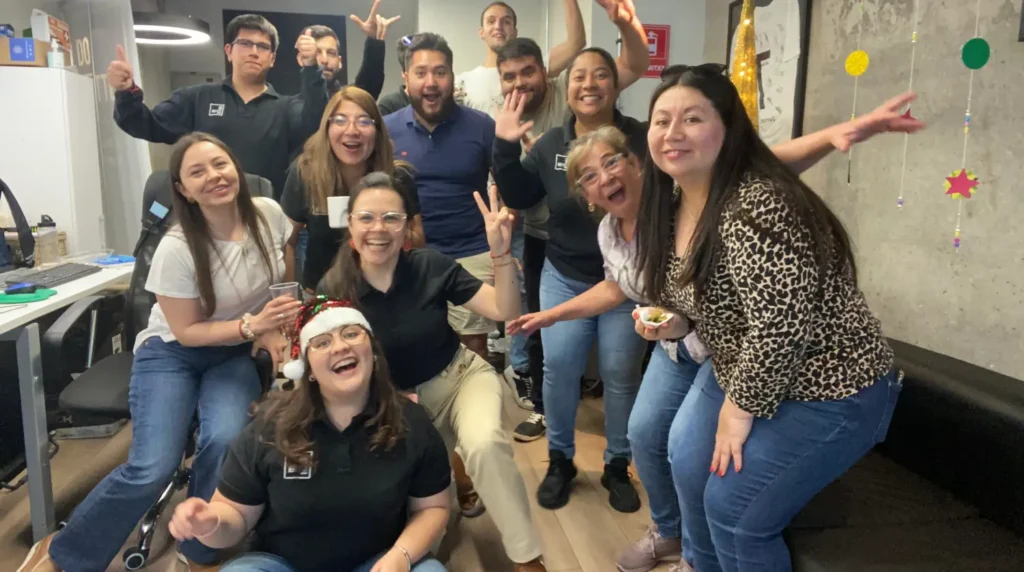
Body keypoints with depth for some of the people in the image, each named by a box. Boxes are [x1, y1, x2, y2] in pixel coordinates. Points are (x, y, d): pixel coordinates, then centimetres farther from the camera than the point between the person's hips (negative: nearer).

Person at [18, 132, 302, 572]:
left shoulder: (268, 214, -13)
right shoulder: (176, 249, -23)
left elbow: (286, 283, 6)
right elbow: (186, 333, -14)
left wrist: (274, 331, -11)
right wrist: (253, 325, -27)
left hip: (233, 355, 3)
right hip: (171, 354, -3)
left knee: (225, 442, -27)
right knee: (151, 470, -21)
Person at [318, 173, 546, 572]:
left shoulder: (431, 266, -16)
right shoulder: (333, 291, -15)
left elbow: (505, 311, -16)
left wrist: (500, 253, -31)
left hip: (460, 377, -2)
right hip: (395, 399, 2)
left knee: (484, 446, -31)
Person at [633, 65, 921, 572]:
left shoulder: (756, 207, -30)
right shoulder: (672, 202, 0)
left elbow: (780, 328, -32)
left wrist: (740, 409, -19)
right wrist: (674, 324, -5)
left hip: (827, 392, -9)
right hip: (744, 373, 9)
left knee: (732, 505, -8)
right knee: (689, 464, 13)